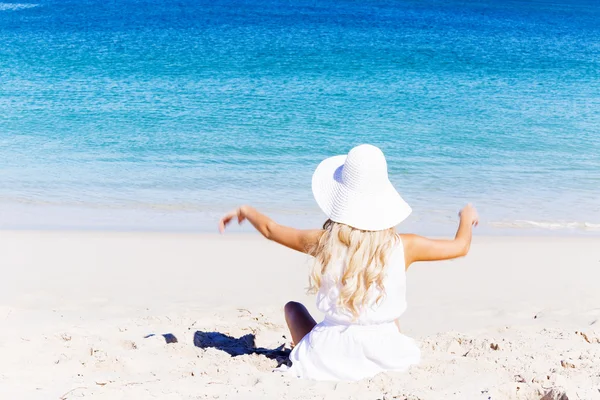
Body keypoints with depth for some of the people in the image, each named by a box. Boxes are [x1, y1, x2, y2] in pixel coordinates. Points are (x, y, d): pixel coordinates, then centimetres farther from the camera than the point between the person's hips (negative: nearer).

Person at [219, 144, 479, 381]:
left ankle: (308, 364, 14)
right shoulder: (403, 247, -13)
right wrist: (467, 218, 26)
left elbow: (271, 229, 6)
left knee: (293, 307, 28)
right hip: (385, 357, 1)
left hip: (330, 359, -1)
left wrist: (245, 211, 26)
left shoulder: (323, 242, -13)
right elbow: (460, 247, 4)